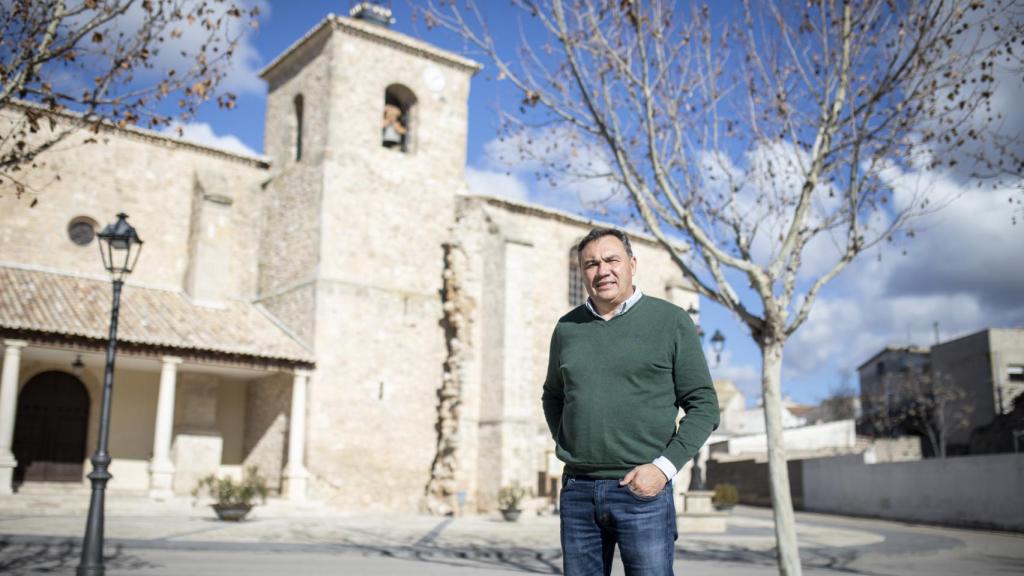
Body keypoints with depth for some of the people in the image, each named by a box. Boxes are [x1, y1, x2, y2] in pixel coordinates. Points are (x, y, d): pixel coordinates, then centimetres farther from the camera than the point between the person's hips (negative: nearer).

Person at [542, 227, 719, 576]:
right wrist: (565, 447, 8)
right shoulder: (567, 328, 9)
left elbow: (704, 406, -1)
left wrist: (665, 466, -12)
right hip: (577, 490, 4)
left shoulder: (671, 321, -1)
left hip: (642, 491, -3)